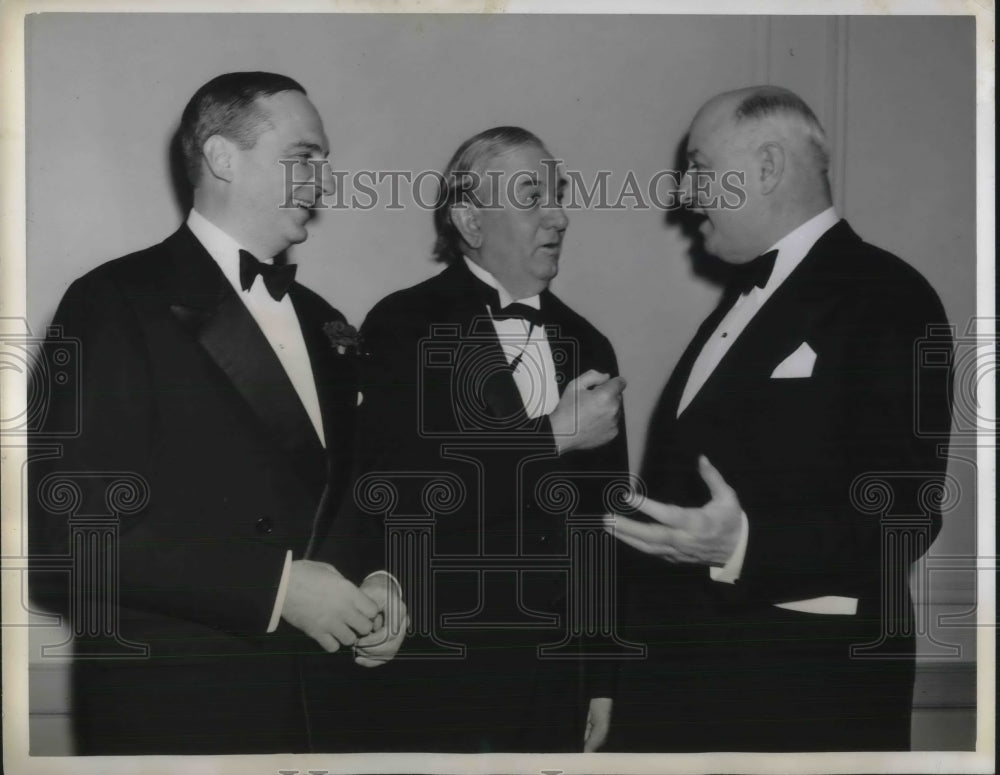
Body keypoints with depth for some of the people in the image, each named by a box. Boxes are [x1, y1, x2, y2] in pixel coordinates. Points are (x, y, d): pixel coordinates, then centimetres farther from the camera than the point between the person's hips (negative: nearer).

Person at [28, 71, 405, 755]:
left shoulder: (320, 322, 13)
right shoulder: (118, 304, -9)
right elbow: (71, 530, -17)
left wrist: (373, 579, -1)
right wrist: (276, 586, -19)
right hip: (172, 711, -6)